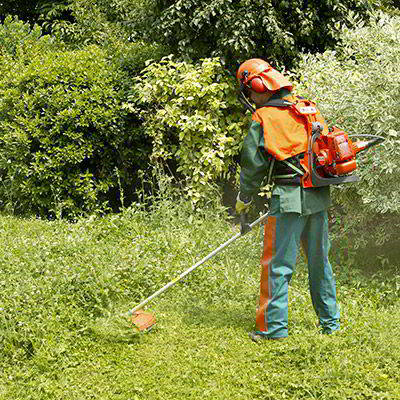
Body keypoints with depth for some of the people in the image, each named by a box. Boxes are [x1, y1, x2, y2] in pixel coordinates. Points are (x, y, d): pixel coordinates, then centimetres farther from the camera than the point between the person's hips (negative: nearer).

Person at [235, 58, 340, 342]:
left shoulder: (263, 118, -8)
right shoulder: (308, 108, 11)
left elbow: (253, 164, -5)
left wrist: (244, 198, 8)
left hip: (290, 199, -6)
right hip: (320, 197, 7)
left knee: (278, 264, 1)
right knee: (320, 261, 16)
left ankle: (273, 326, 2)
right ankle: (330, 321, 23)